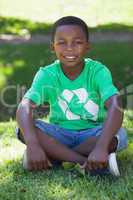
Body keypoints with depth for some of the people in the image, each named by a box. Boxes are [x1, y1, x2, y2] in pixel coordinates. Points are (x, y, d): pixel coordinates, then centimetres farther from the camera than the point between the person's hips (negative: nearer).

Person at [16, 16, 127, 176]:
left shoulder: (98, 71, -16)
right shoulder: (47, 75, -12)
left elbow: (115, 106, -32)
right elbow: (24, 107, -27)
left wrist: (101, 147, -48)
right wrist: (33, 145, -46)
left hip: (92, 133, -1)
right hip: (59, 135, 1)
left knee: (118, 134, -33)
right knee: (24, 129, -27)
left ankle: (54, 156, -23)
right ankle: (83, 162, -29)